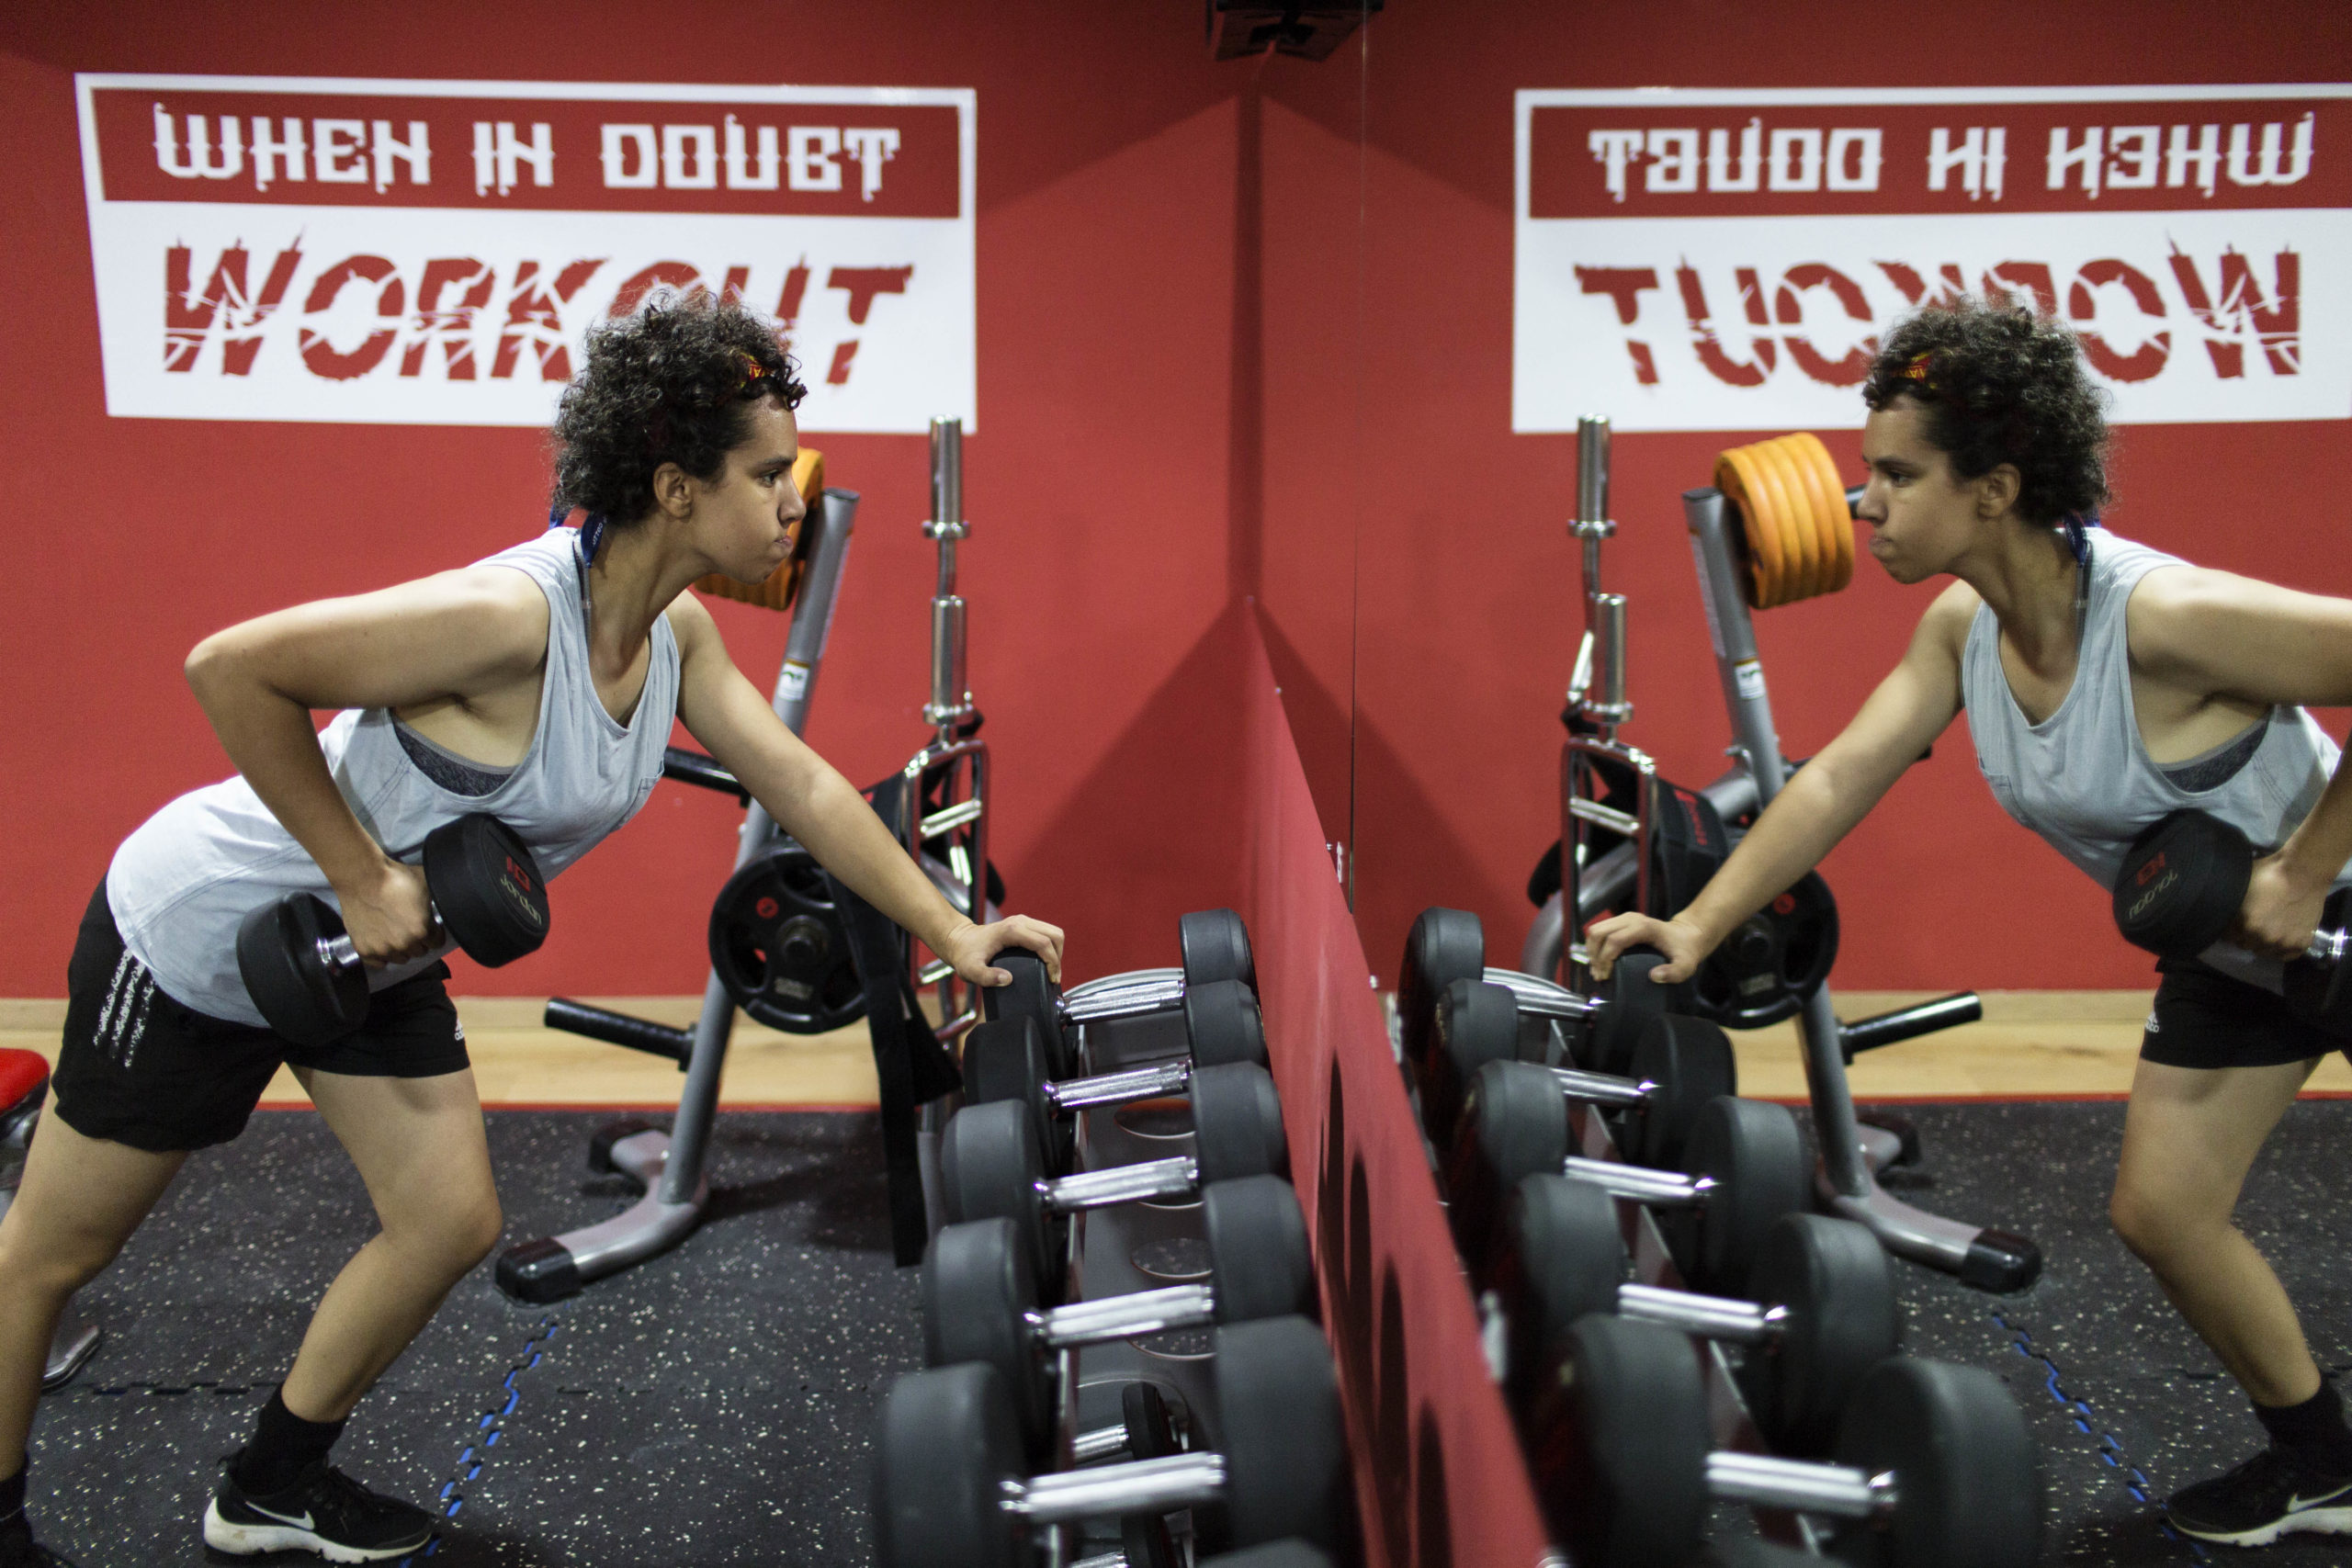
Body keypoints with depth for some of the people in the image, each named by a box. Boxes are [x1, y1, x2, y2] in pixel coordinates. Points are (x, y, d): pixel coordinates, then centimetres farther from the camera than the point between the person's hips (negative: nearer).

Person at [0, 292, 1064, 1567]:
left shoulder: (677, 635, -9)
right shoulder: (509, 615, -35)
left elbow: (799, 783, -1)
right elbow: (230, 669, -33)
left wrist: (954, 933, -3)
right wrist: (361, 878, -27)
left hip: (370, 951, 8)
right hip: (206, 928, -8)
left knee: (450, 1225, 8)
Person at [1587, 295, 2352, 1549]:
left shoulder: (2162, 614, -35)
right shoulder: (1962, 626, -11)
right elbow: (1841, 774, -11)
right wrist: (1699, 926, -18)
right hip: (2232, 955, 7)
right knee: (2161, 1210, 7)